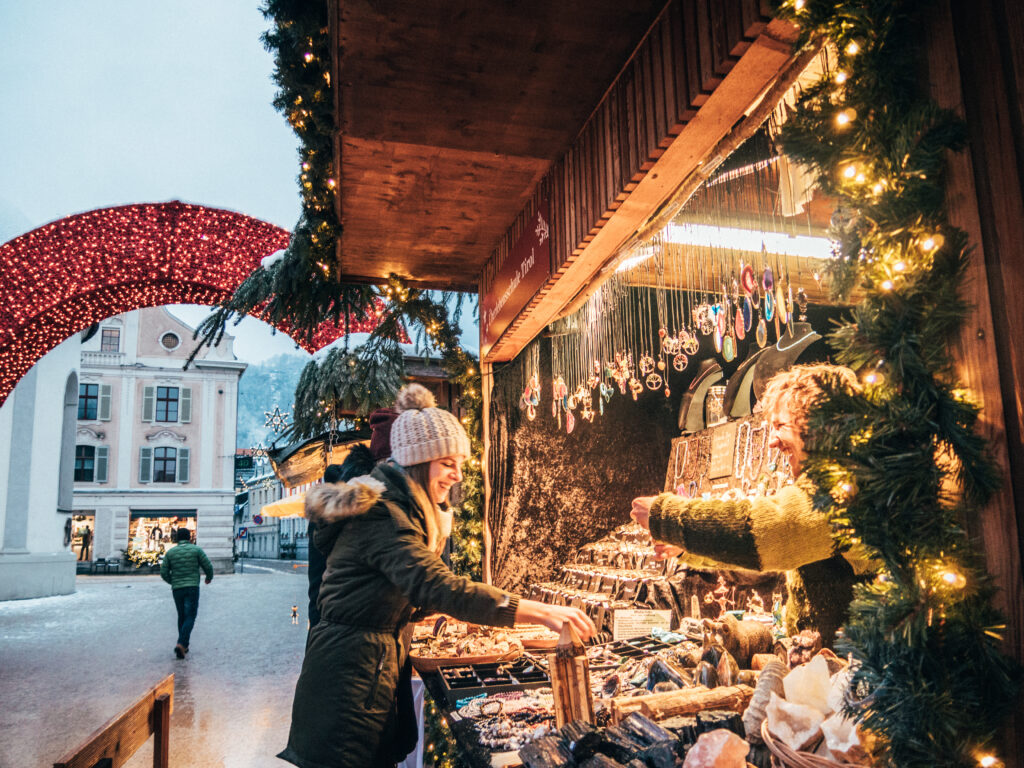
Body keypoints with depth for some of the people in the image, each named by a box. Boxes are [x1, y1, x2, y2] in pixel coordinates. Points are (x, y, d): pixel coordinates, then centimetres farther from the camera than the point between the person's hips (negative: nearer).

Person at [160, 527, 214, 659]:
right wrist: (209, 577, 19)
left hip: (177, 589, 3)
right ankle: (181, 644, -20)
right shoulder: (196, 550, -1)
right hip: (192, 587, -3)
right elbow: (208, 566, -2)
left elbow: (164, 573, 5)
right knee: (190, 617, -2)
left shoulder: (170, 552, 6)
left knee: (181, 616, 17)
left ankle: (184, 646, 20)